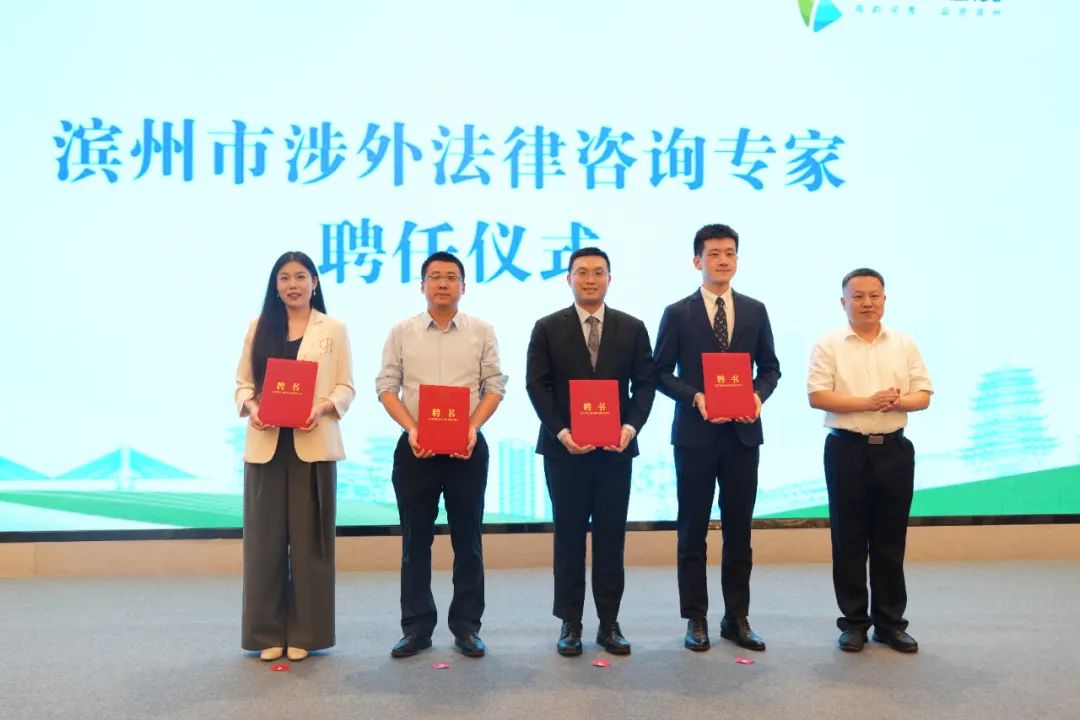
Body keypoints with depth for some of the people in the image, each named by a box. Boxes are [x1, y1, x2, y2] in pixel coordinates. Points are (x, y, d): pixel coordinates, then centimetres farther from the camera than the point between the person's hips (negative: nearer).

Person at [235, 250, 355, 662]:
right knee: (265, 538, 5)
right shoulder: (259, 327, 12)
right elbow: (243, 381, 9)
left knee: (309, 539, 4)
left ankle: (304, 632, 15)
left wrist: (323, 407, -17)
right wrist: (250, 406, -12)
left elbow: (346, 387, 2)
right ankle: (267, 632, 17)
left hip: (313, 445, -2)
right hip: (266, 445, 2)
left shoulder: (333, 329, 6)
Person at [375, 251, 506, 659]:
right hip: (415, 447, 1)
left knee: (467, 540, 6)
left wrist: (473, 427, -14)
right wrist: (411, 428, -13)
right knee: (415, 541, 7)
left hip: (467, 447, 0)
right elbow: (386, 386, 2)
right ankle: (416, 627, 19)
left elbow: (495, 386, 1)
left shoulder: (481, 332, 4)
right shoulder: (402, 332, 5)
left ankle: (466, 626, 18)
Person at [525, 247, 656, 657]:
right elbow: (537, 386, -2)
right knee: (569, 536, 6)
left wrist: (631, 426, -12)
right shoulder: (547, 329, 3)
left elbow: (645, 383, 4)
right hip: (564, 448, -1)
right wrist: (560, 431, -14)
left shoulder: (632, 328, 7)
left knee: (611, 536, 6)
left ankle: (609, 623, 17)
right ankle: (570, 623, 16)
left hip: (616, 447, 1)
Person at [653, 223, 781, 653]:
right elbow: (662, 373, -2)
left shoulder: (755, 311, 8)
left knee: (739, 530, 9)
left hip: (743, 433, 3)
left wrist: (759, 394, -10)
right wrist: (695, 397, -17)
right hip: (695, 434, -2)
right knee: (693, 532, 6)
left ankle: (737, 618, 21)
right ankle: (696, 620, 17)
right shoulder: (678, 314, -1)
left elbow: (770, 368, 10)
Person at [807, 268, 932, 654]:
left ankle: (890, 622, 20)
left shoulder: (904, 345, 9)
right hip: (847, 449, -2)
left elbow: (923, 395, 6)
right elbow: (817, 396, -9)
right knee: (848, 541, 4)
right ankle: (853, 622, 15)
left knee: (890, 542, 9)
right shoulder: (829, 345, 0)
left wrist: (898, 401, -16)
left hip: (894, 449, 3)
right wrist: (867, 402, -18)